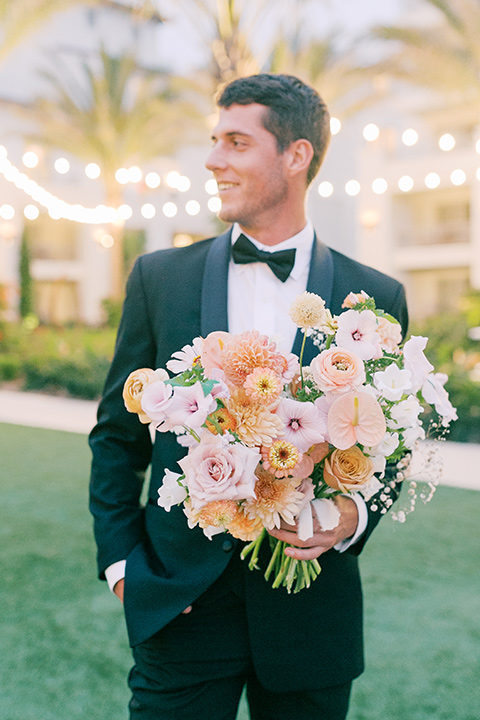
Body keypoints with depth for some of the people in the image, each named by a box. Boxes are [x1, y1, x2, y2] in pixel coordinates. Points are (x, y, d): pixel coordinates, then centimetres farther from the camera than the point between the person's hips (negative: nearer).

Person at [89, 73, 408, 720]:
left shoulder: (376, 297, -2)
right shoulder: (159, 277, 0)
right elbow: (117, 436, 5)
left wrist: (354, 518, -12)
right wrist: (120, 561, -3)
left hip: (310, 611, 1)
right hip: (178, 602, 0)